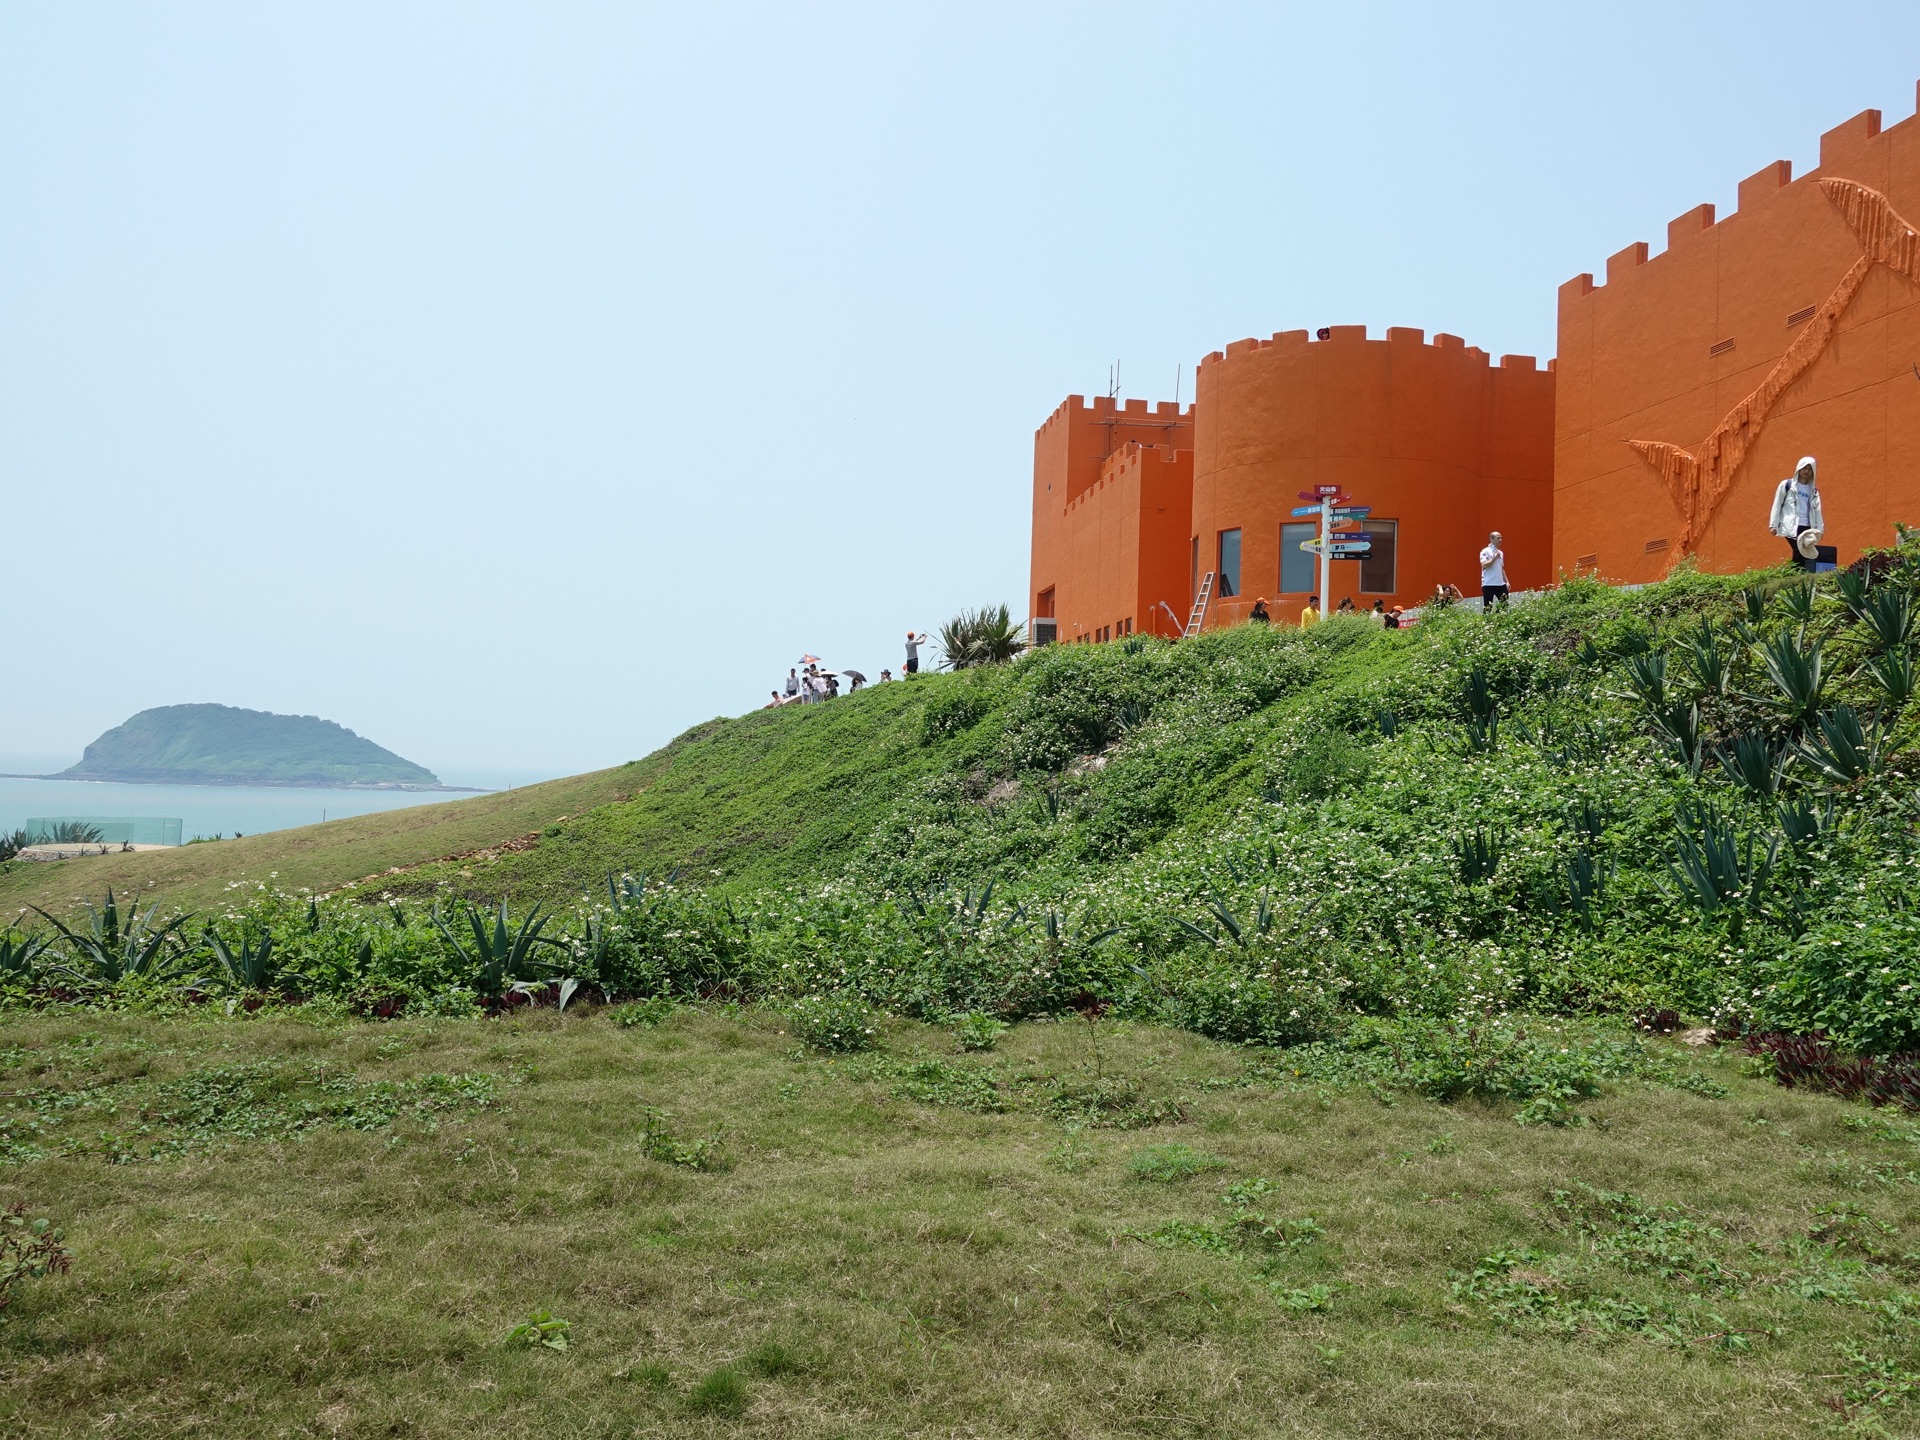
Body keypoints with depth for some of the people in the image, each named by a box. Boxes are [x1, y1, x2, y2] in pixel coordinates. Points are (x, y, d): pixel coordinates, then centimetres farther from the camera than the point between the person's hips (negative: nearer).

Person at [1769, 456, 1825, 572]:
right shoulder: (1786, 485, 5)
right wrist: (1773, 525, -3)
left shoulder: (1813, 491, 18)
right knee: (1799, 553, -21)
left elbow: (1817, 511, 16)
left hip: (1807, 528, 5)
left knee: (1804, 555, -4)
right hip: (1791, 527, -5)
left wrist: (1820, 529, 7)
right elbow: (1777, 505, 4)